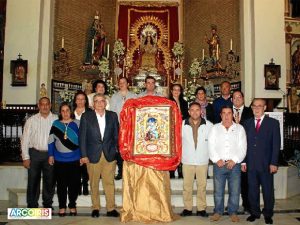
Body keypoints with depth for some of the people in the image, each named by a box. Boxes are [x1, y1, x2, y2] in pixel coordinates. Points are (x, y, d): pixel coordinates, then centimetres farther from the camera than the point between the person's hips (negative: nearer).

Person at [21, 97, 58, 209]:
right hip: (35, 153, 0)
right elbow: (25, 139, 2)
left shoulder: (56, 119, 0)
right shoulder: (31, 120, 2)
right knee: (33, 181, 6)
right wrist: (25, 157, -3)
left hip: (50, 154, 0)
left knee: (50, 181, 9)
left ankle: (48, 205, 25)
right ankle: (32, 205, 21)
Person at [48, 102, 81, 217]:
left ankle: (72, 206, 22)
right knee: (61, 184, 7)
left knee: (74, 184, 5)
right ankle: (62, 206, 22)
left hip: (74, 160, 0)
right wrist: (50, 155, 4)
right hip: (59, 160, 1)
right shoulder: (55, 124, 3)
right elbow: (51, 140, 6)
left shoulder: (77, 124, 1)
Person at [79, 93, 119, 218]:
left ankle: (111, 208, 14)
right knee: (94, 183, 8)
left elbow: (116, 135, 8)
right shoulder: (86, 116, 2)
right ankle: (95, 208, 22)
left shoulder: (113, 115, 7)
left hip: (109, 155, 1)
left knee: (109, 182, 4)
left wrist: (118, 151, 2)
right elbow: (82, 136, 0)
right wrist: (83, 155, -5)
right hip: (93, 155, -1)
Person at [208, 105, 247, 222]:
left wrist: (234, 160, -9)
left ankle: (233, 212, 20)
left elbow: (242, 147, 1)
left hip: (234, 164, 0)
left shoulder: (239, 128, 8)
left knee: (235, 190, 4)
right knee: (218, 190, 5)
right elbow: (211, 146, 2)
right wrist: (217, 160, -9)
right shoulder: (215, 128, 9)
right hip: (219, 164, 0)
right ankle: (218, 211, 19)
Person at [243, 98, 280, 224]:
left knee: (268, 190, 8)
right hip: (251, 164, 2)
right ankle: (254, 212, 25)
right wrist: (243, 161, 2)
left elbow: (276, 145, -3)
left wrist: (274, 163, -9)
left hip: (266, 164, -2)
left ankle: (268, 214, 25)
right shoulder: (247, 123, 8)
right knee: (252, 190, 10)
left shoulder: (273, 123, 0)